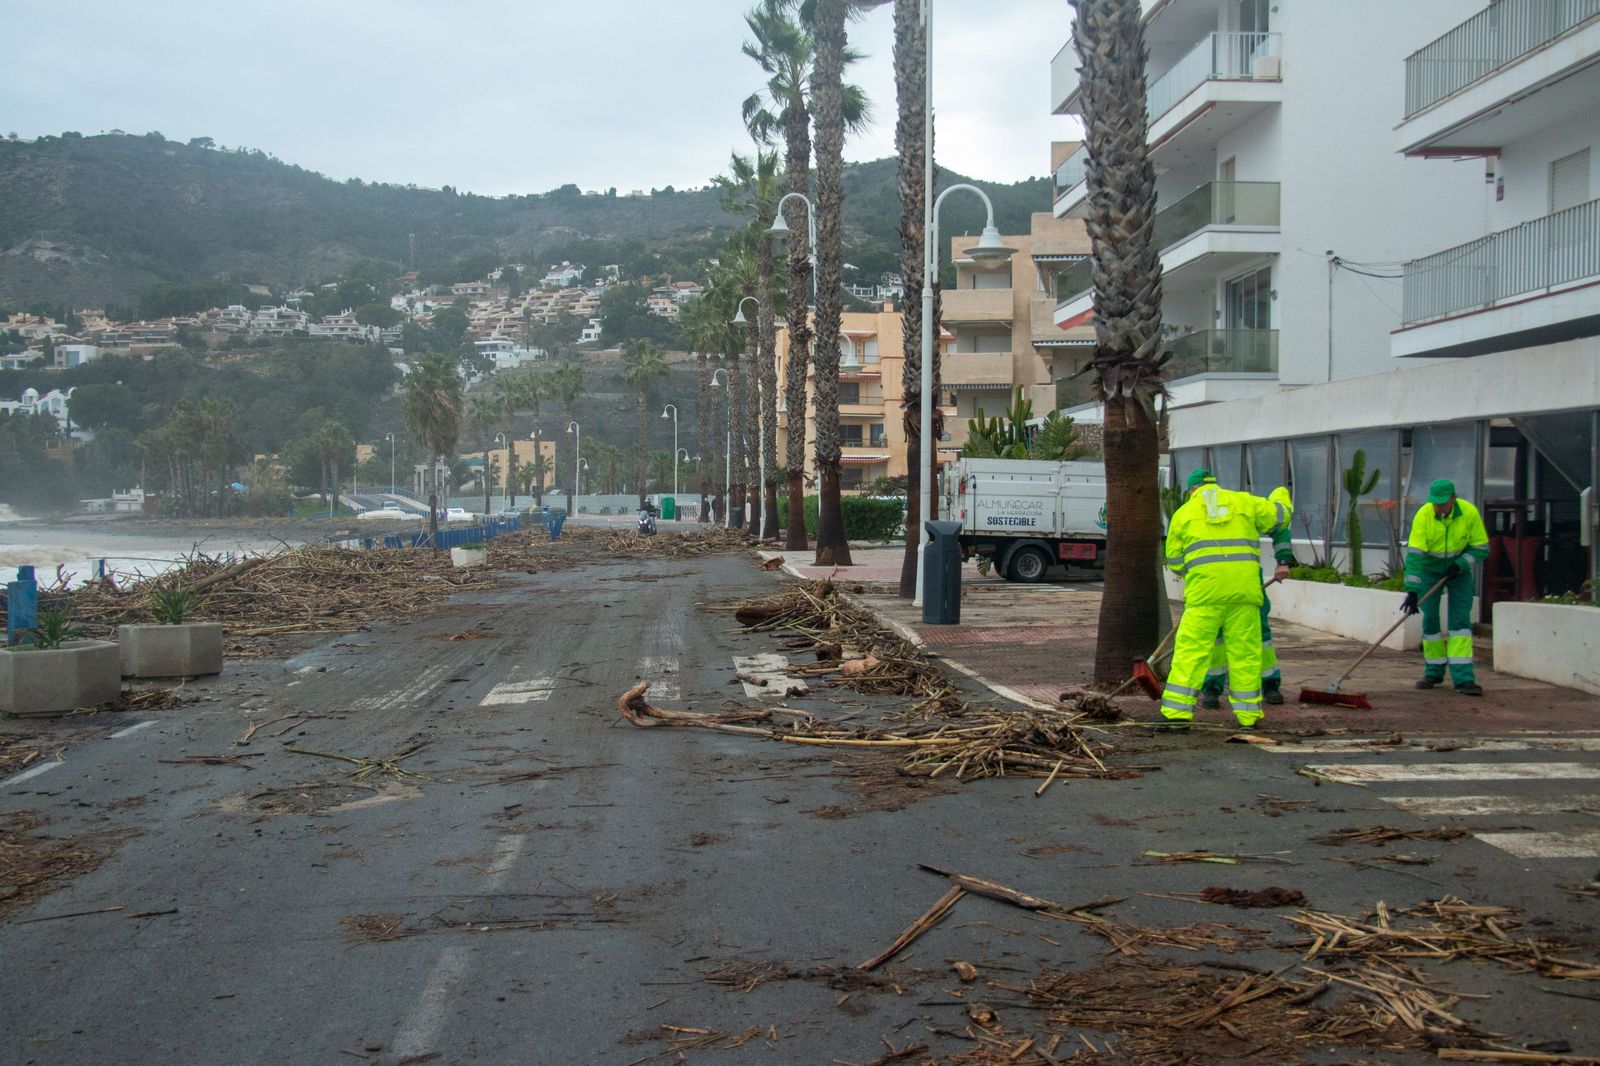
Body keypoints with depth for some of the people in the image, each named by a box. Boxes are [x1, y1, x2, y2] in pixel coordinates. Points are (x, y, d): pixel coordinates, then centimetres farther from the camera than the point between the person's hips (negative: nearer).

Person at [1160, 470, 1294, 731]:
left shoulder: (1183, 513, 14)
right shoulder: (1244, 501, 16)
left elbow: (1175, 561, 16)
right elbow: (1279, 516, 23)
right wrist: (1281, 496, 44)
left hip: (1205, 586, -2)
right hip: (1244, 586, 2)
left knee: (1191, 648, -1)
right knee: (1244, 649, 8)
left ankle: (1177, 714, -4)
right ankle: (1248, 716, 12)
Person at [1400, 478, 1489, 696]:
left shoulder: (1469, 513, -20)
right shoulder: (1423, 516, -25)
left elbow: (1482, 548, -10)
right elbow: (1414, 555, -31)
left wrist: (1460, 564, -27)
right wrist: (1412, 590, -39)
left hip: (1459, 570, 0)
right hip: (1429, 570, 0)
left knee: (1460, 620, -8)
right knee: (1430, 619, -1)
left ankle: (1463, 678, -12)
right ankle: (1434, 673, 15)